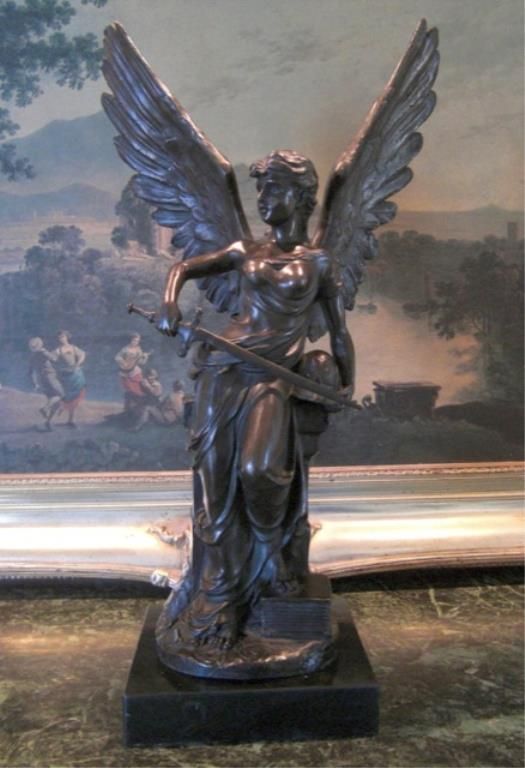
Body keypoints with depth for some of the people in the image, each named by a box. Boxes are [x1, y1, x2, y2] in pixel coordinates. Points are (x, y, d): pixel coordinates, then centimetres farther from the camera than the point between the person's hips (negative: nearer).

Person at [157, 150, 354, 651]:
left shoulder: (319, 263, 7)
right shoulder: (246, 252, 13)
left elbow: (339, 333, 13)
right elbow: (183, 268, 15)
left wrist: (346, 384, 14)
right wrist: (170, 304, -5)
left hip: (273, 381, -3)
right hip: (224, 369, 3)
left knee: (258, 469, -26)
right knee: (215, 482, 0)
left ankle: (272, 549, 8)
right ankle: (217, 596, 14)